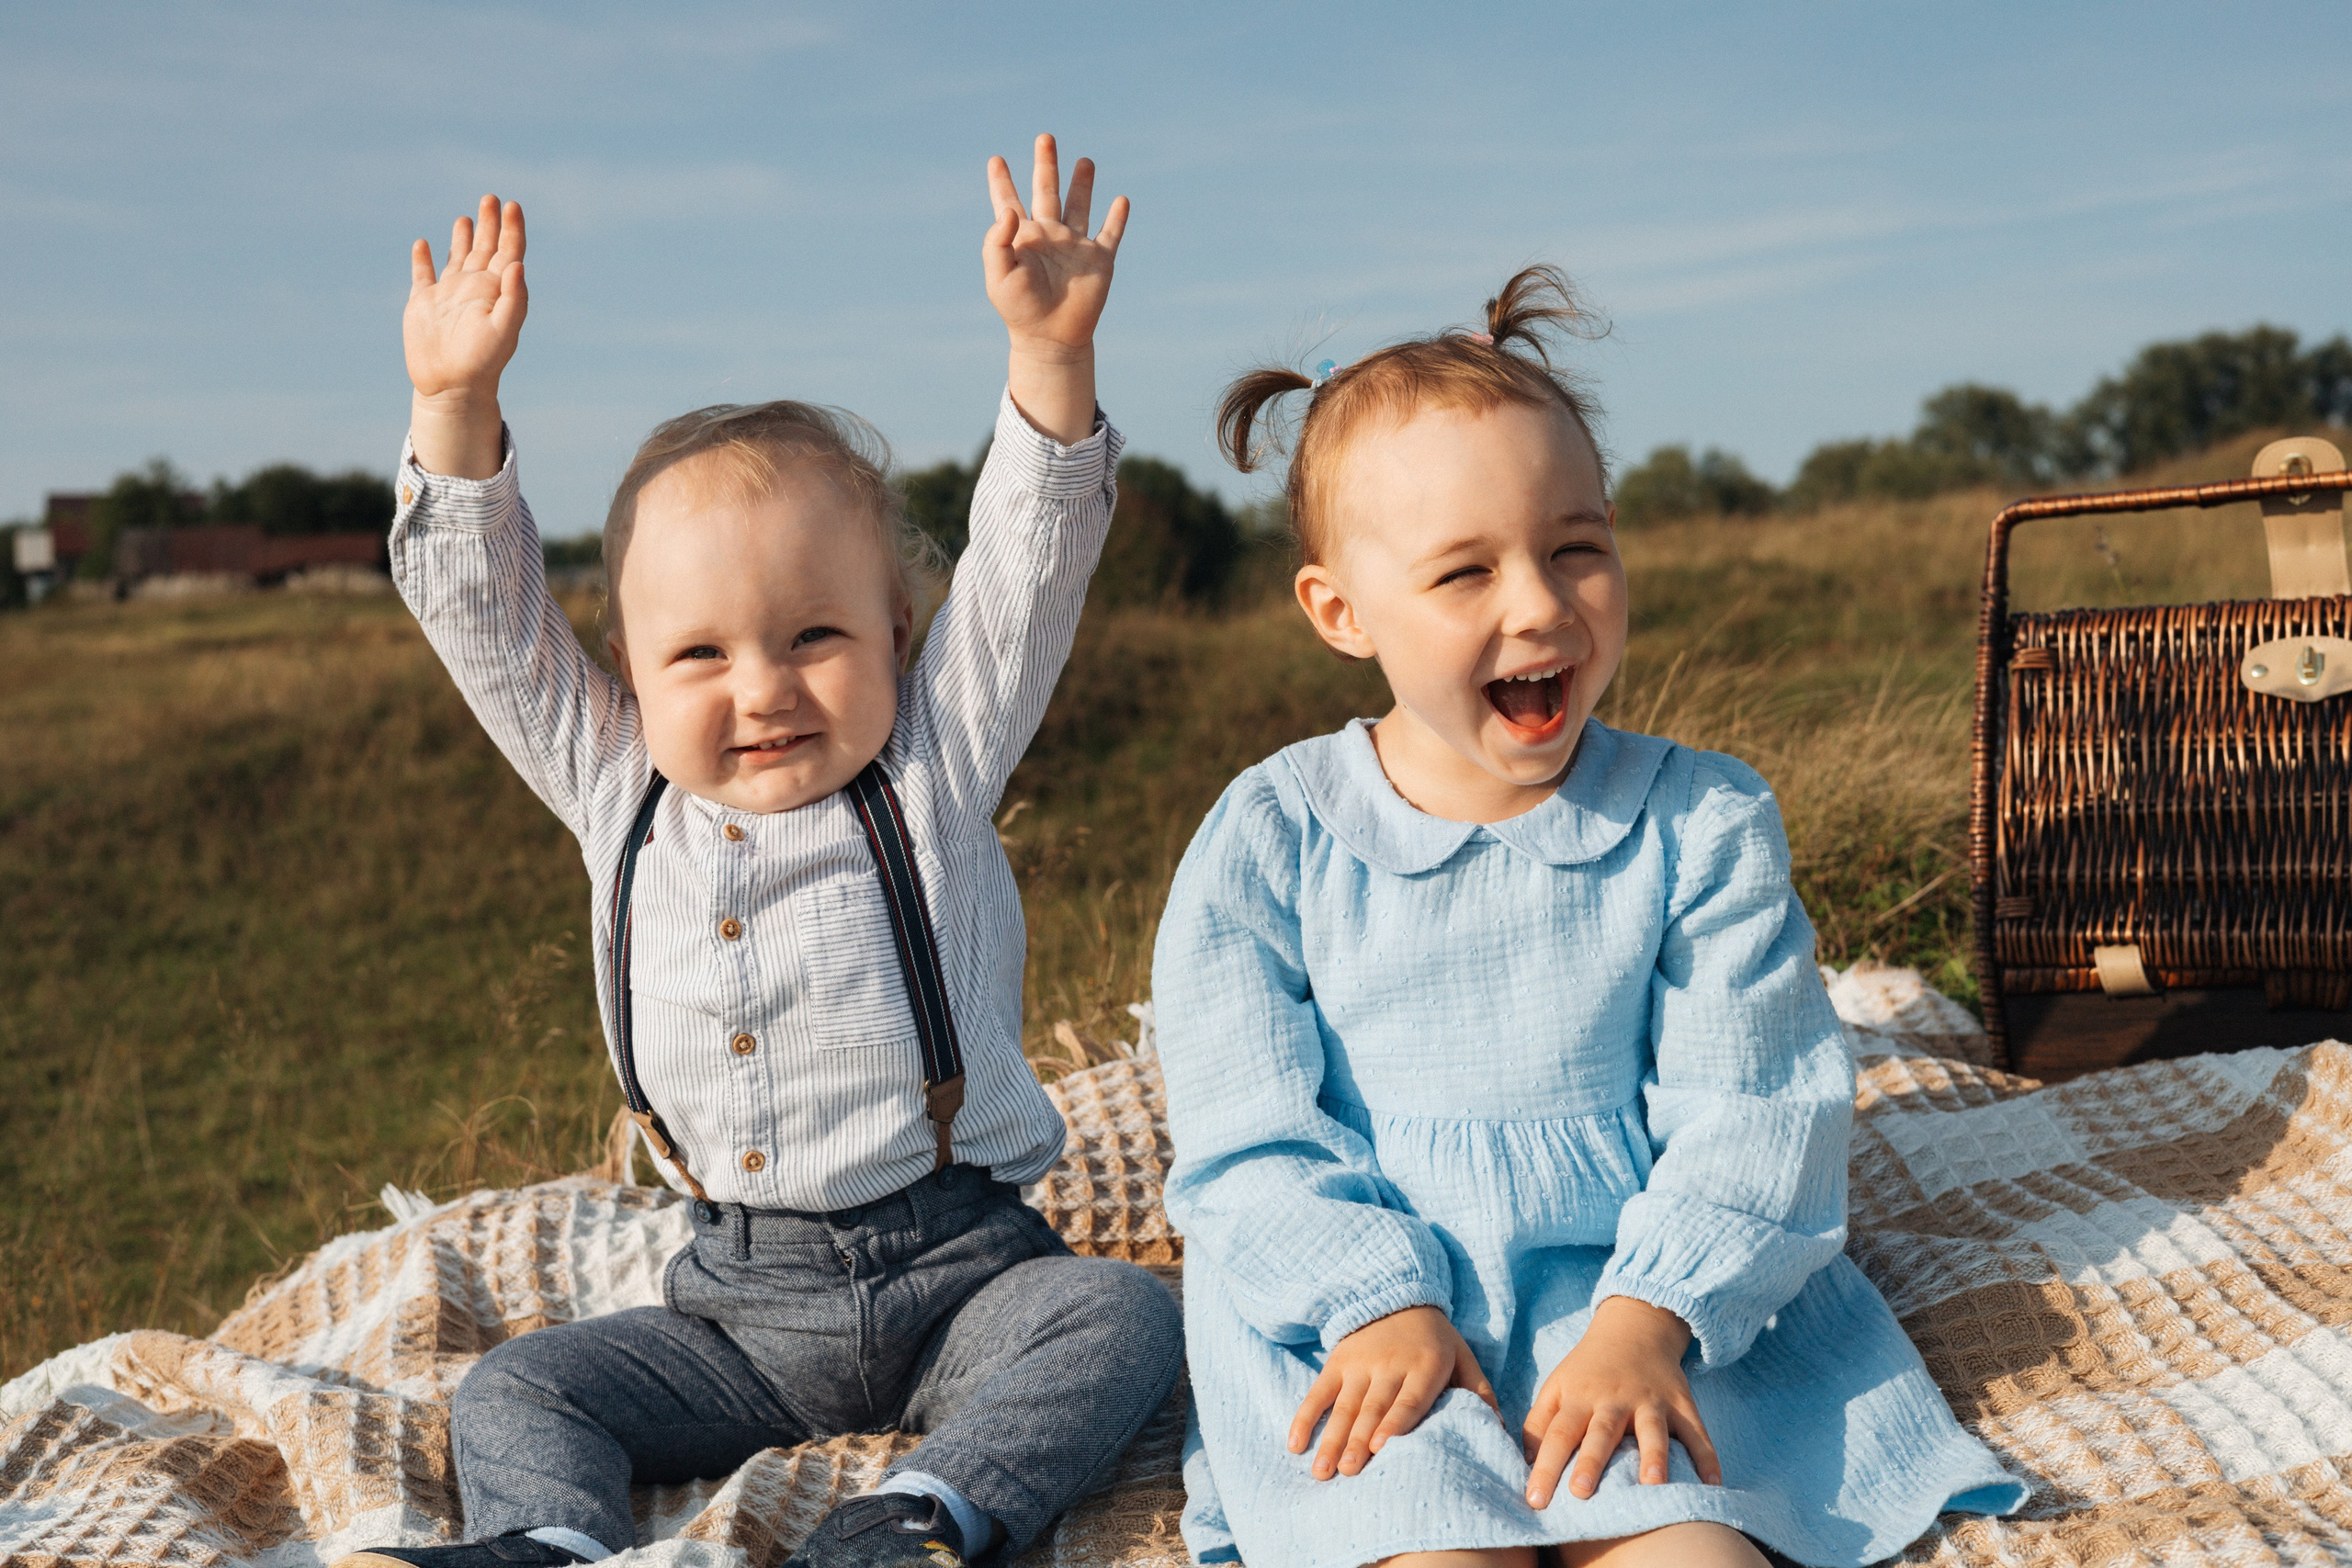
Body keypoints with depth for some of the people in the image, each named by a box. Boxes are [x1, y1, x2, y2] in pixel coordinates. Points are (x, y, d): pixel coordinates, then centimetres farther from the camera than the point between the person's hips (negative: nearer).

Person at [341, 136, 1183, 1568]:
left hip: (960, 1261, -2)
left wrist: (1053, 352, -23)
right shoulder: (622, 801, 5)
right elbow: (484, 614, 4)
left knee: (1120, 1318, -26)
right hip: (742, 1298, 3)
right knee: (515, 1392, -9)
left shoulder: (935, 764, -2)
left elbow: (1029, 565, -10)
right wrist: (456, 407, -7)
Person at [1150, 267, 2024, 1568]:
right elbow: (1252, 1134, -1)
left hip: (1631, 1279, 1)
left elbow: (1747, 1114, -2)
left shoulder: (1702, 826, 2)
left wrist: (1646, 1314, -17)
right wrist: (1376, 1304, -16)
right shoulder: (1268, 841, 0)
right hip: (1357, 1296, 0)